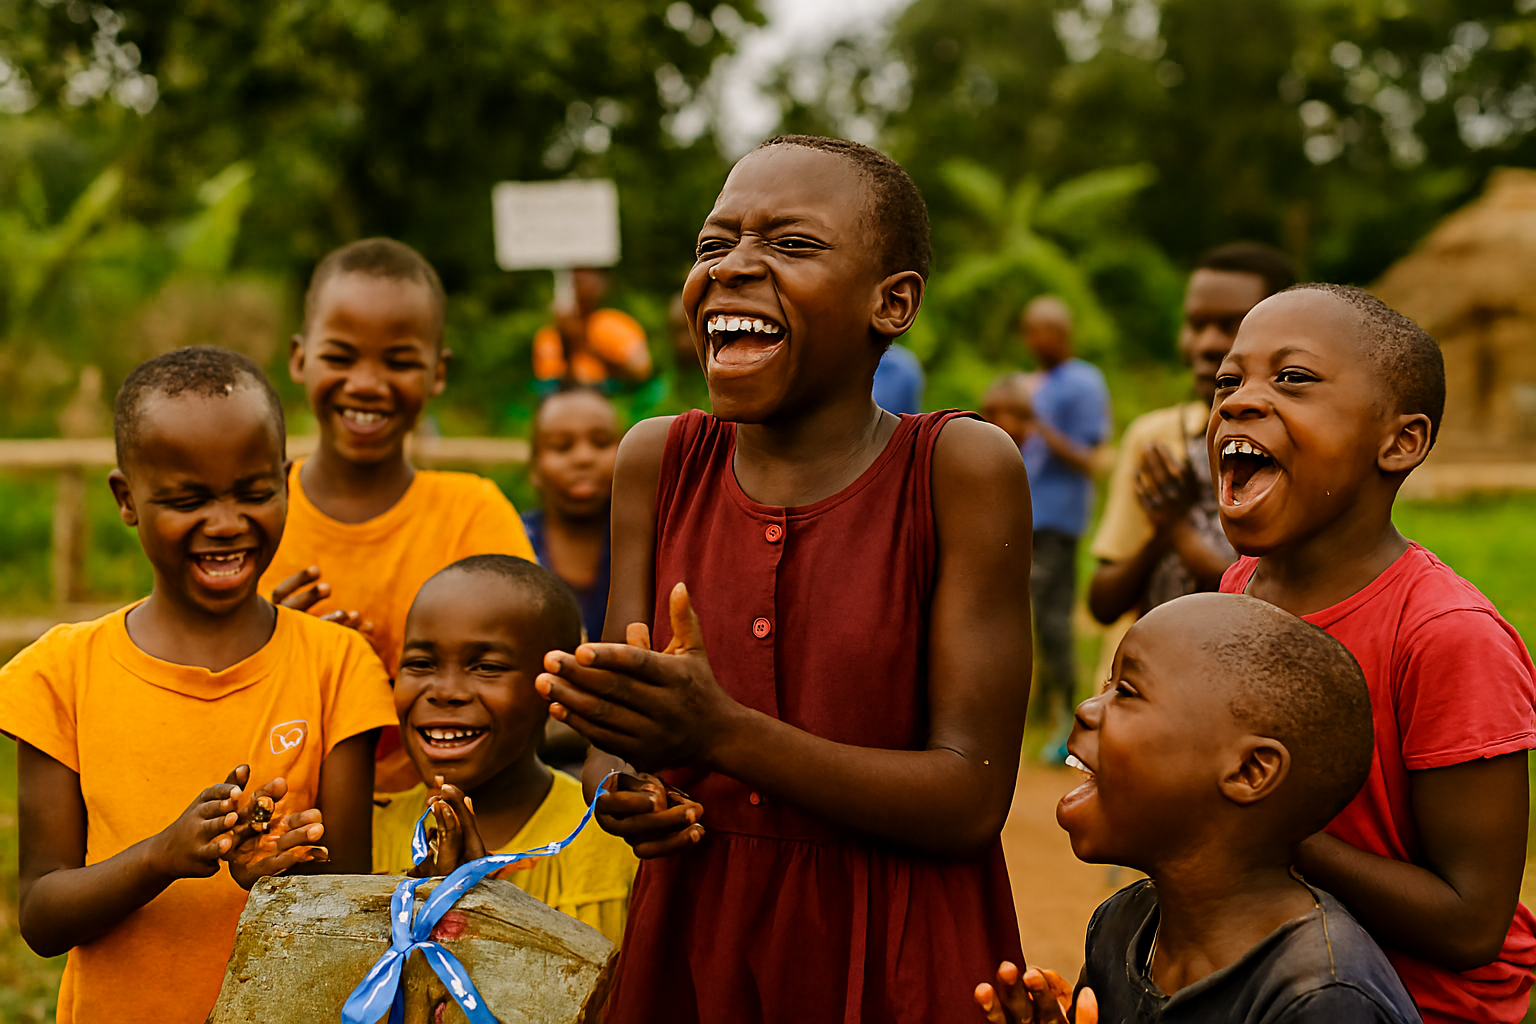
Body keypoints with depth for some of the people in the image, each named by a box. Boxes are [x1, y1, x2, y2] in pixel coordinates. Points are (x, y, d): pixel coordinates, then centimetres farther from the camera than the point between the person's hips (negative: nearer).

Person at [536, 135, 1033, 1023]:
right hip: (689, 945, 4)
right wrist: (621, 787, -20)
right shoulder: (658, 464, -1)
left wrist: (722, 732, -29)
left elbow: (973, 803, -18)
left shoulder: (962, 469, -14)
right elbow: (612, 735, 3)